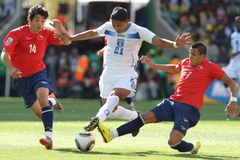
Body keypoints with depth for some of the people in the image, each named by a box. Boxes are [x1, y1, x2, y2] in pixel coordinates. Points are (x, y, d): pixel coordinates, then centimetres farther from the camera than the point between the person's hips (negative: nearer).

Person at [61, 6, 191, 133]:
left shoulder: (139, 31, -14)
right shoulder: (108, 27, -2)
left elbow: (159, 41, -22)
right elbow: (92, 34, 15)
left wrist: (175, 44, -41)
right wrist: (71, 38, 19)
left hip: (127, 75, -5)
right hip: (108, 73, 5)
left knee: (115, 96, -33)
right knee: (111, 109, 7)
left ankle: (97, 119, -49)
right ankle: (135, 117, 30)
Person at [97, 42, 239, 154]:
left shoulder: (210, 67, -3)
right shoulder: (186, 63, 16)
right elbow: (174, 69, 39)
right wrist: (152, 65, 40)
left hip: (189, 108, -6)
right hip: (172, 102, 6)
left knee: (173, 142, -22)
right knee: (146, 117, -10)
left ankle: (193, 148, 10)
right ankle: (112, 135, -15)